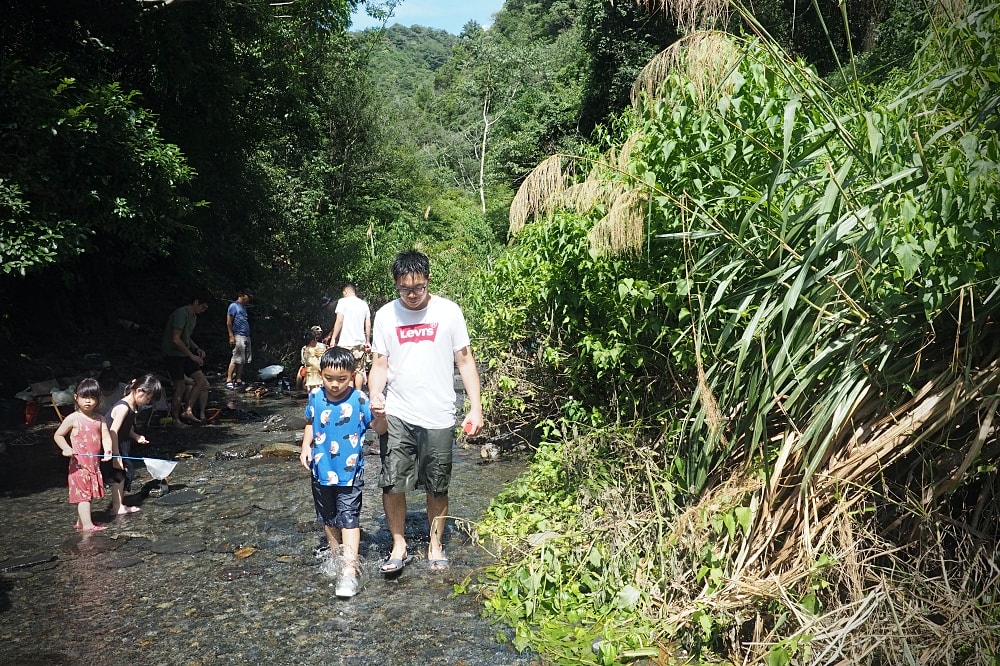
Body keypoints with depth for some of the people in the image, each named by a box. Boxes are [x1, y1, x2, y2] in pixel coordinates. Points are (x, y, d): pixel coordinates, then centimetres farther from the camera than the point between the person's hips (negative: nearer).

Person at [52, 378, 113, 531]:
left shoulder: (99, 419, 5)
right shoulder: (73, 418, -8)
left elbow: (106, 437, -1)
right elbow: (58, 435, -3)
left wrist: (107, 450, -21)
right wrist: (66, 449, -19)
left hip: (94, 463, 6)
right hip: (79, 463, -6)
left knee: (88, 494, 15)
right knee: (83, 495, -5)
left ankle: (80, 522, 28)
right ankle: (87, 524, -3)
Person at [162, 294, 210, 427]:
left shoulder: (193, 316, 13)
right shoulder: (181, 314, -18)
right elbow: (176, 339, -23)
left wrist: (197, 349, 7)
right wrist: (192, 355, -19)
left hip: (184, 354, 9)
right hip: (174, 354, -9)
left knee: (201, 380, 3)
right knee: (180, 387, -6)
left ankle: (188, 411, 9)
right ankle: (175, 419, 7)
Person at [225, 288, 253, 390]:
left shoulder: (243, 307, 21)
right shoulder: (233, 306, -4)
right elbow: (229, 322, -8)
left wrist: (248, 336, 16)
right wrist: (231, 336, -15)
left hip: (246, 336, 9)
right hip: (238, 336, -9)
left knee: (243, 360, 7)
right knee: (236, 359, -12)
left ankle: (238, 380, 10)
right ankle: (229, 380, -9)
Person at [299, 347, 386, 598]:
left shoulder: (359, 400, -17)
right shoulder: (315, 397, -5)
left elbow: (379, 428, -17)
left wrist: (381, 415, -37)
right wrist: (306, 446, 0)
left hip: (349, 472, -5)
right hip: (322, 470, 5)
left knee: (349, 518, -7)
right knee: (328, 517, 22)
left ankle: (349, 571, -3)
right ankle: (335, 554, 43)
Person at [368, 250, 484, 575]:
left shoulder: (448, 311, -3)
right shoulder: (385, 315, 1)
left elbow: (465, 360, 1)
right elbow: (380, 364, 4)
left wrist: (476, 408, -3)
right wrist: (375, 395, -17)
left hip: (439, 417, -1)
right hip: (397, 416, 1)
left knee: (437, 487, 10)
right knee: (391, 484, -3)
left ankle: (435, 545, 29)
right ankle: (399, 546, 18)